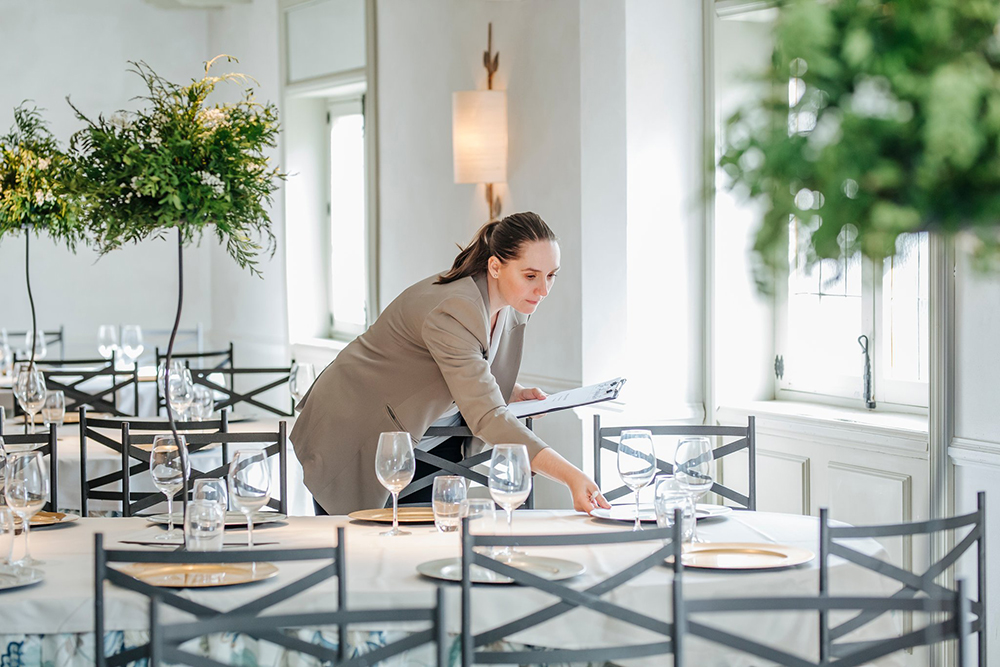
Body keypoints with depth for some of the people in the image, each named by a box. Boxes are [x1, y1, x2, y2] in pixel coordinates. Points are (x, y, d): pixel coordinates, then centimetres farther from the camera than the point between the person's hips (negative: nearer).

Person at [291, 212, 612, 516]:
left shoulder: (512, 307, -8)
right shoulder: (452, 314, -35)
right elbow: (487, 419, -42)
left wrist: (513, 391, -7)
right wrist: (571, 476, -50)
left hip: (431, 441, 7)